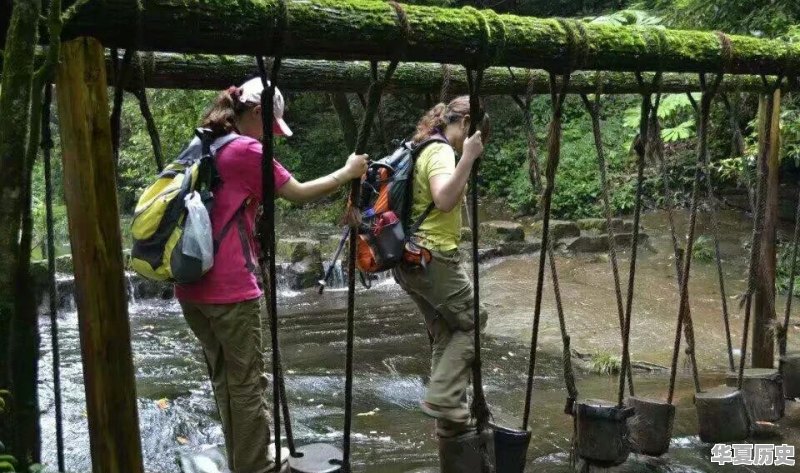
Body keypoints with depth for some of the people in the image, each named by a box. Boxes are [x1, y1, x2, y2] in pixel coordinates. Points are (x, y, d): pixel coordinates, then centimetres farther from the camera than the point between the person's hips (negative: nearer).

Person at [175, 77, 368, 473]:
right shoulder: (248, 150, -10)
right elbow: (299, 194, -3)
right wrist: (347, 172, 9)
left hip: (192, 284, 8)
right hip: (229, 287, -8)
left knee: (224, 378, 17)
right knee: (247, 383, 4)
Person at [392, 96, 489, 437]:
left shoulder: (421, 148, 15)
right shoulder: (441, 152, -14)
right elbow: (445, 201, -32)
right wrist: (468, 158, -32)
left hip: (409, 260, 9)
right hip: (433, 258, -9)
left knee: (445, 335, 15)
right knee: (472, 324, 4)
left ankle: (450, 418, 19)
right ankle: (442, 399, -3)